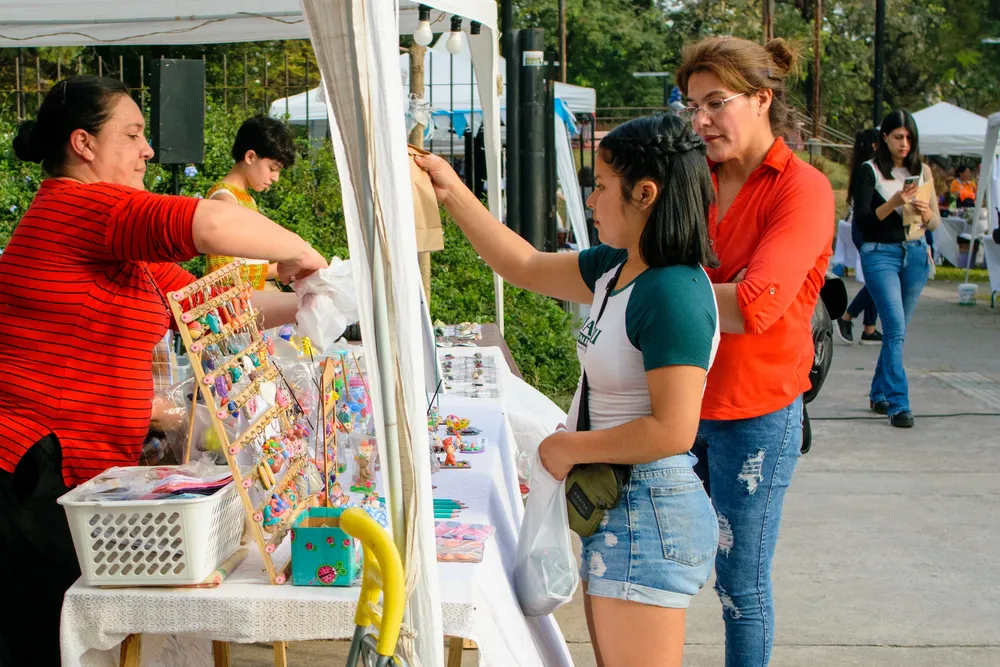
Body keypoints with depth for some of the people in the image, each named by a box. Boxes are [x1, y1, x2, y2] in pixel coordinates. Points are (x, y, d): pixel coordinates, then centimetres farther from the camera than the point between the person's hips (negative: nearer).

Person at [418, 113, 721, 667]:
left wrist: (569, 447, -14)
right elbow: (524, 266, 19)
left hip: (650, 514, -10)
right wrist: (451, 191, 16)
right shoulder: (615, 268, 5)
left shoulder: (673, 294, -23)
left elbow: (673, 430, -26)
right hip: (612, 506, 10)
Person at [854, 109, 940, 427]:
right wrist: (894, 202, -22)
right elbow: (862, 219, -9)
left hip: (916, 254, 4)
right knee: (895, 328, -14)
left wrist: (925, 212, -13)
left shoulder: (922, 171, 9)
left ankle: (878, 394, 25)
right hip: (880, 254, -4)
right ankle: (898, 404, -14)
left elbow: (935, 222, 9)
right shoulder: (871, 171, -2)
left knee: (897, 329, 10)